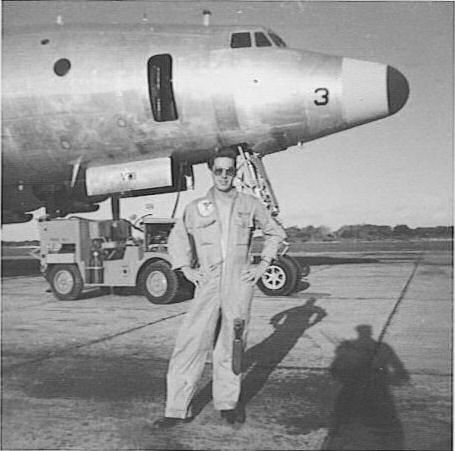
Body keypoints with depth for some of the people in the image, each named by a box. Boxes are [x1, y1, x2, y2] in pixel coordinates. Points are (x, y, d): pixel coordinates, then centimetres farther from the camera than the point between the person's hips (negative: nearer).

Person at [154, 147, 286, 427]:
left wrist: (263, 266, 9)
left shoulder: (250, 205, 6)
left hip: (240, 283, 0)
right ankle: (178, 409, 3)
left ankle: (228, 403, 23)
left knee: (232, 345, 6)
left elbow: (276, 233, 17)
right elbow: (177, 237, 20)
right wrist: (186, 268, 10)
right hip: (207, 283, 0)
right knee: (191, 344, -5)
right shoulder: (196, 208, 6)